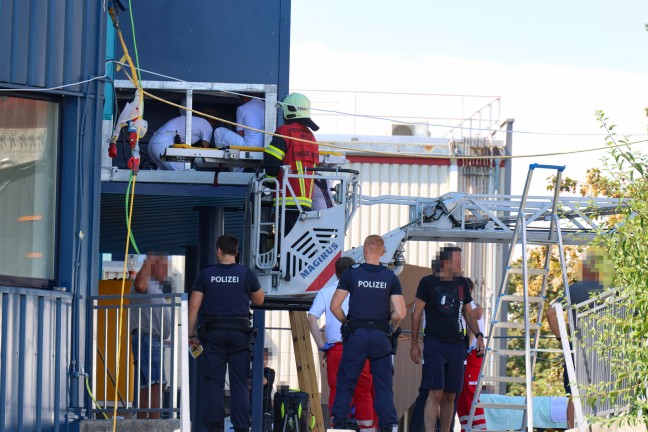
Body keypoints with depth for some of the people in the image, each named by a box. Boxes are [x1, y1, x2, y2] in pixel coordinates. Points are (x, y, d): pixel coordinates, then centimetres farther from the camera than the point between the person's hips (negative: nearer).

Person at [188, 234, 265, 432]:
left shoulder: (206, 274, 3)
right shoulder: (246, 274, 2)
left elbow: (194, 307, 2)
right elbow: (259, 300, 16)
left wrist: (191, 335, 7)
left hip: (213, 332, 0)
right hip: (239, 332, 0)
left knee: (213, 381, 2)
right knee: (239, 382, 2)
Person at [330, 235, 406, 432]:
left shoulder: (352, 273, -3)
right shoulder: (391, 277, 0)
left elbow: (335, 306, -6)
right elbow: (400, 313, -5)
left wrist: (346, 322, 11)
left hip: (356, 334, -1)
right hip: (381, 336, 1)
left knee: (345, 382, 7)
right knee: (383, 385, 6)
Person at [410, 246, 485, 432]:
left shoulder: (462, 284, 13)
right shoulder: (428, 282, -1)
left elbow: (468, 313, 22)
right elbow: (417, 314, 2)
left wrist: (478, 335, 8)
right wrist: (414, 345, 0)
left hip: (456, 346, 5)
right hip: (435, 344, -5)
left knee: (450, 396, 6)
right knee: (435, 393, -14)